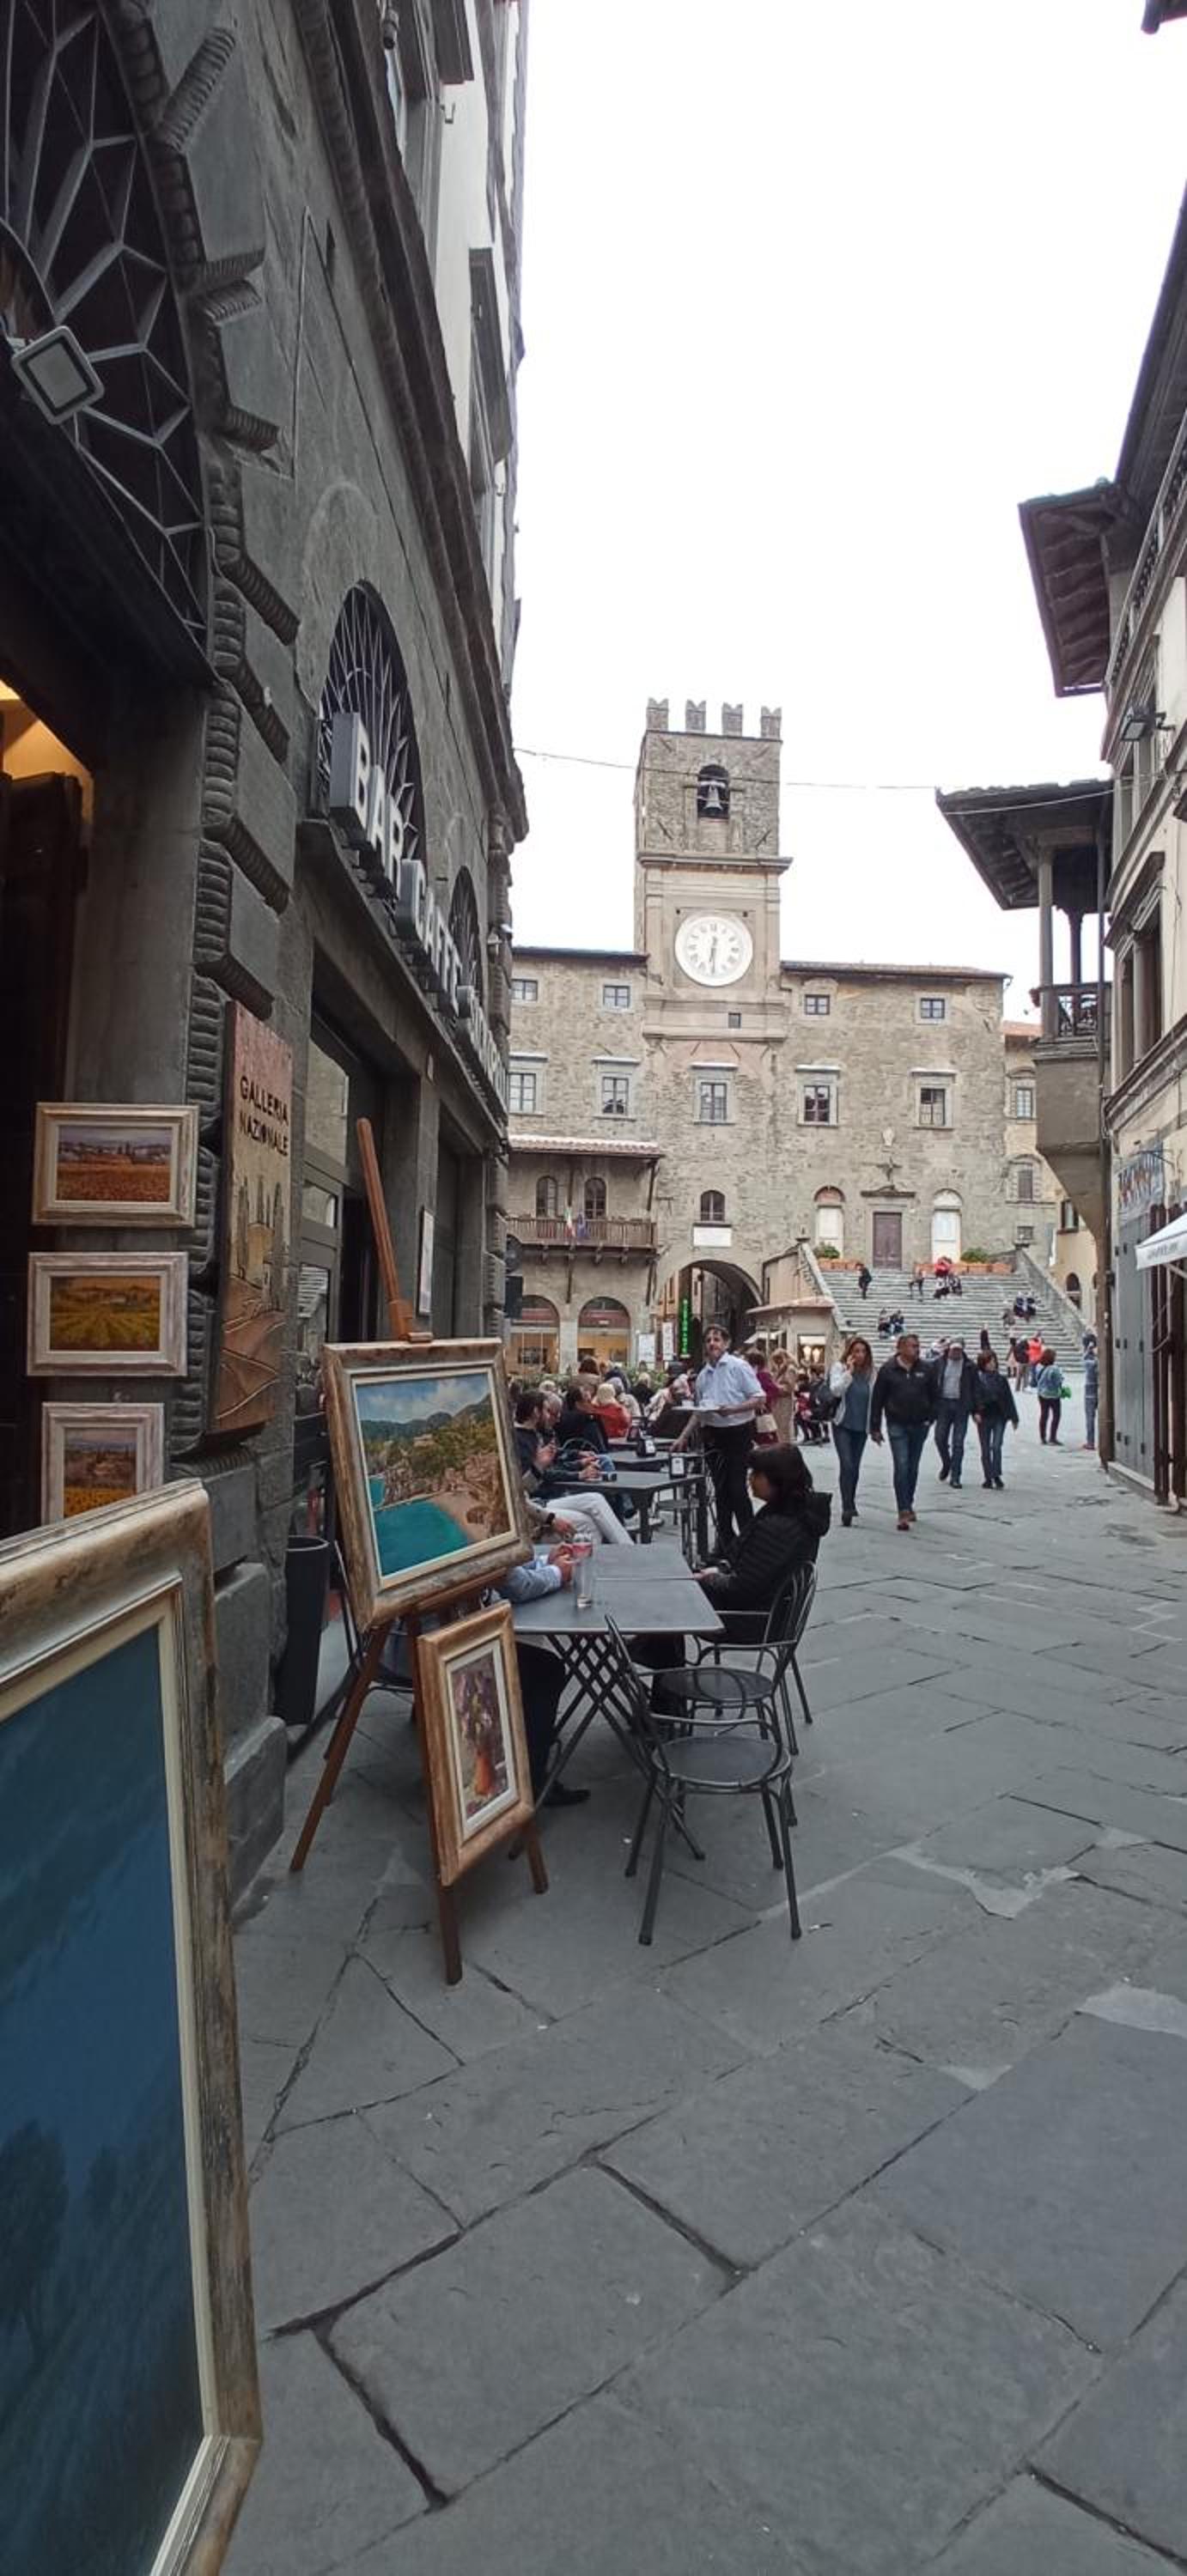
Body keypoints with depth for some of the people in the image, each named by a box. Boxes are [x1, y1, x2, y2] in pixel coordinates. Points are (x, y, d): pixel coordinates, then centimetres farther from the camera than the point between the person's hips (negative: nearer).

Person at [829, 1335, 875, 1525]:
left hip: (861, 1426, 4)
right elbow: (835, 1390, -21)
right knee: (846, 1465, -15)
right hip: (842, 1425, -4)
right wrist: (849, 1371, -23)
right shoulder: (839, 1367, -6)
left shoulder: (870, 1371, 4)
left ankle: (850, 1504, 29)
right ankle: (847, 1508, -13)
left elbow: (874, 1398, 11)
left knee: (855, 1467, 12)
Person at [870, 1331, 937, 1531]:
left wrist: (930, 1417, 6)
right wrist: (875, 1428, -3)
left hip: (919, 1426, 3)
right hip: (897, 1426, -3)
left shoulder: (924, 1370, 3)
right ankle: (904, 1512, -11)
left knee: (913, 1468, 13)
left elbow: (933, 1396, 14)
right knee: (901, 1467, -10)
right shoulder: (888, 1370, -5)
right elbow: (877, 1400, -2)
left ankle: (908, 1505, 29)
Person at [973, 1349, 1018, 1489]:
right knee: (985, 1449, 6)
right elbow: (974, 1396, -5)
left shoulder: (1001, 1377, 5)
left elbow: (1009, 1397, 10)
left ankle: (996, 1475, -3)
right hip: (984, 1417, 0)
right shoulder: (978, 1378, -1)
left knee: (996, 1446, -12)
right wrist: (975, 1412, -20)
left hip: (999, 1417, 0)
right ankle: (988, 1478, 15)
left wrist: (1014, 1418, 10)